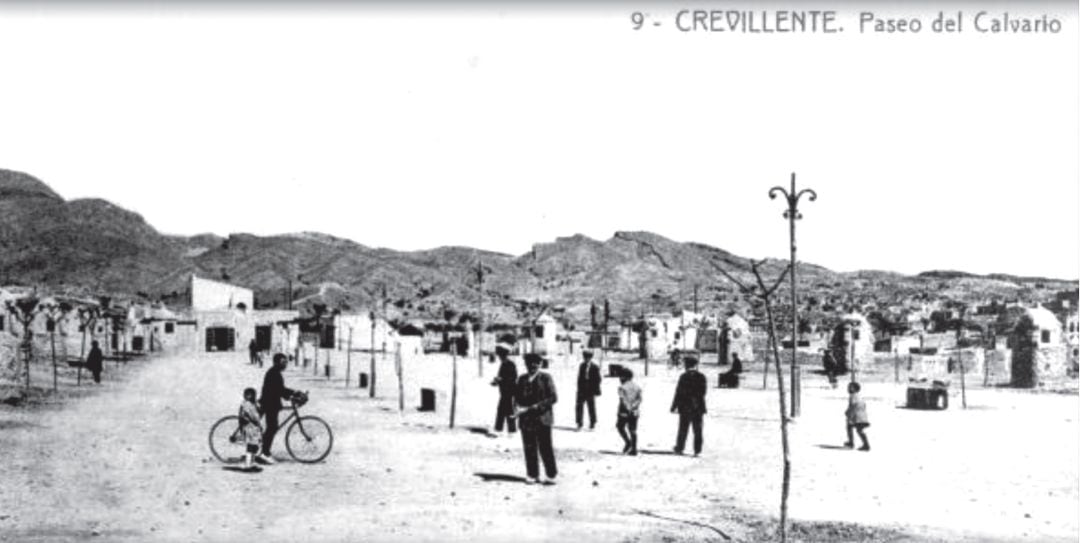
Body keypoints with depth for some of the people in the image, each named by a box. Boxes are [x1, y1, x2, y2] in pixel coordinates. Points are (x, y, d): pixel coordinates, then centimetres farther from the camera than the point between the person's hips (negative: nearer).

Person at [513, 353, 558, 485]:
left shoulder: (546, 378, -1)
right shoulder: (522, 379, 12)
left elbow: (553, 398, -7)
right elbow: (516, 397, 13)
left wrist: (536, 407, -15)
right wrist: (517, 408, -8)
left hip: (542, 419, -4)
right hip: (526, 420, 4)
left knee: (545, 448, -1)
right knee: (529, 448, 5)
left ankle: (551, 475, 8)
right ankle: (532, 475, 14)